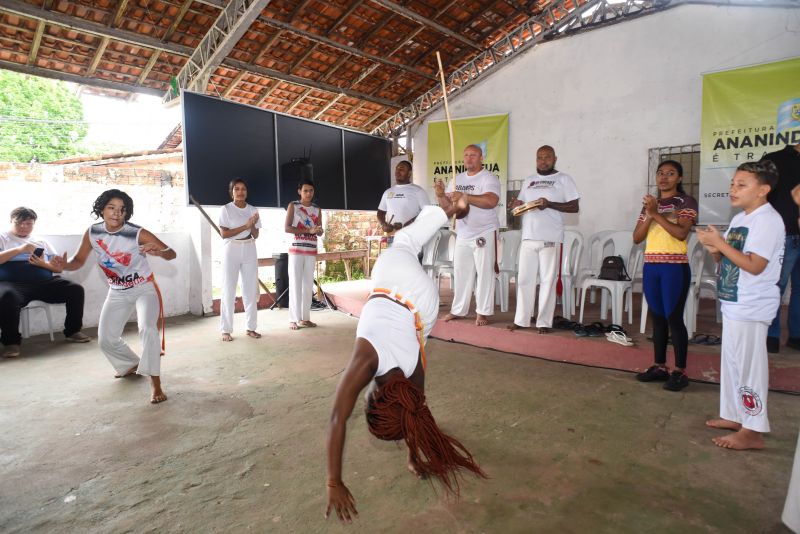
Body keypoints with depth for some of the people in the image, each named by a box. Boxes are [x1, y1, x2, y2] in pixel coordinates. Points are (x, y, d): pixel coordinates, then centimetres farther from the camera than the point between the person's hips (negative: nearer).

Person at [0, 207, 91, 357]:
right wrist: (19, 250, -14)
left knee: (76, 289, -17)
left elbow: (58, 267, 15)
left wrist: (43, 264, -6)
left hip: (44, 282, 4)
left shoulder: (42, 242, 21)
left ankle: (72, 331, -2)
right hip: (12, 283, -4)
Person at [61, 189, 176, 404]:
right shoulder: (92, 233, -11)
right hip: (117, 292, 5)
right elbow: (78, 261, 0)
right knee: (106, 338, 10)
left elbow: (172, 253, -24)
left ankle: (155, 383, -21)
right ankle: (132, 365, 39)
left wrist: (158, 252, -46)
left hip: (144, 288, -5)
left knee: (147, 329, -27)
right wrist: (62, 265, -22)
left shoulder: (137, 233, -24)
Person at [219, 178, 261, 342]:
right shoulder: (226, 209, -3)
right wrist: (245, 226, -17)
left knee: (251, 290, 5)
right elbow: (224, 234, -11)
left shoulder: (253, 210, 8)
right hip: (231, 250, -4)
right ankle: (226, 330, 6)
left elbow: (256, 235, 5)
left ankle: (251, 327, 15)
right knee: (229, 290, -2)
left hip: (249, 250, 4)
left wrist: (253, 226, -15)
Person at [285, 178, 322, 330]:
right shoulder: (293, 205, 0)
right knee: (295, 284, -4)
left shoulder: (317, 209, 11)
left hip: (311, 250, 4)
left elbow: (320, 232, 11)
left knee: (308, 284, 6)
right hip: (296, 249, -4)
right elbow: (287, 228, -10)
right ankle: (293, 319, 1)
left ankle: (305, 317, 13)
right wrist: (308, 230, -18)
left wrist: (318, 230, -14)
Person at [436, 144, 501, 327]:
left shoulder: (489, 178, -7)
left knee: (484, 273, 0)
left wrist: (464, 196, -27)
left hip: (484, 233, -6)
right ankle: (458, 310, 20)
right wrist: (441, 195, -11)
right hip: (462, 234, 6)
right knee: (461, 273, 10)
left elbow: (491, 201, -25)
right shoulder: (457, 180, 12)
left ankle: (483, 312, 7)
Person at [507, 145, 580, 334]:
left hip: (550, 239, -4)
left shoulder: (563, 179, 4)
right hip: (528, 237, 4)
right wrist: (517, 205, -2)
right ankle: (521, 319, 13)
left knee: (548, 280, -1)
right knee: (524, 279, 5)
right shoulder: (528, 181, 19)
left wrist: (549, 204, -16)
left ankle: (544, 322, 7)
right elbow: (520, 204, 22)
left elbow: (574, 207, -2)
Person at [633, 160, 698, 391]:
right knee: (657, 318, 10)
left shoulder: (686, 202, -1)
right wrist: (649, 215, -8)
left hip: (675, 267, -5)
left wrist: (656, 213, -16)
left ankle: (680, 371, 6)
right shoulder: (649, 203, 14)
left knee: (674, 318, -4)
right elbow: (636, 238, 6)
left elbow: (681, 233, -16)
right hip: (651, 266, 5)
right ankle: (660, 366, 19)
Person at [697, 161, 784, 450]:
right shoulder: (739, 219, 12)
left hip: (751, 307, -9)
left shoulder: (767, 220, -14)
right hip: (734, 303, 9)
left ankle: (752, 431, 10)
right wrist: (715, 248, -3)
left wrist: (720, 243, -20)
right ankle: (734, 415, 30)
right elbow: (725, 259, 17)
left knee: (748, 366, -1)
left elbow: (754, 265, -22)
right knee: (732, 362, 17)